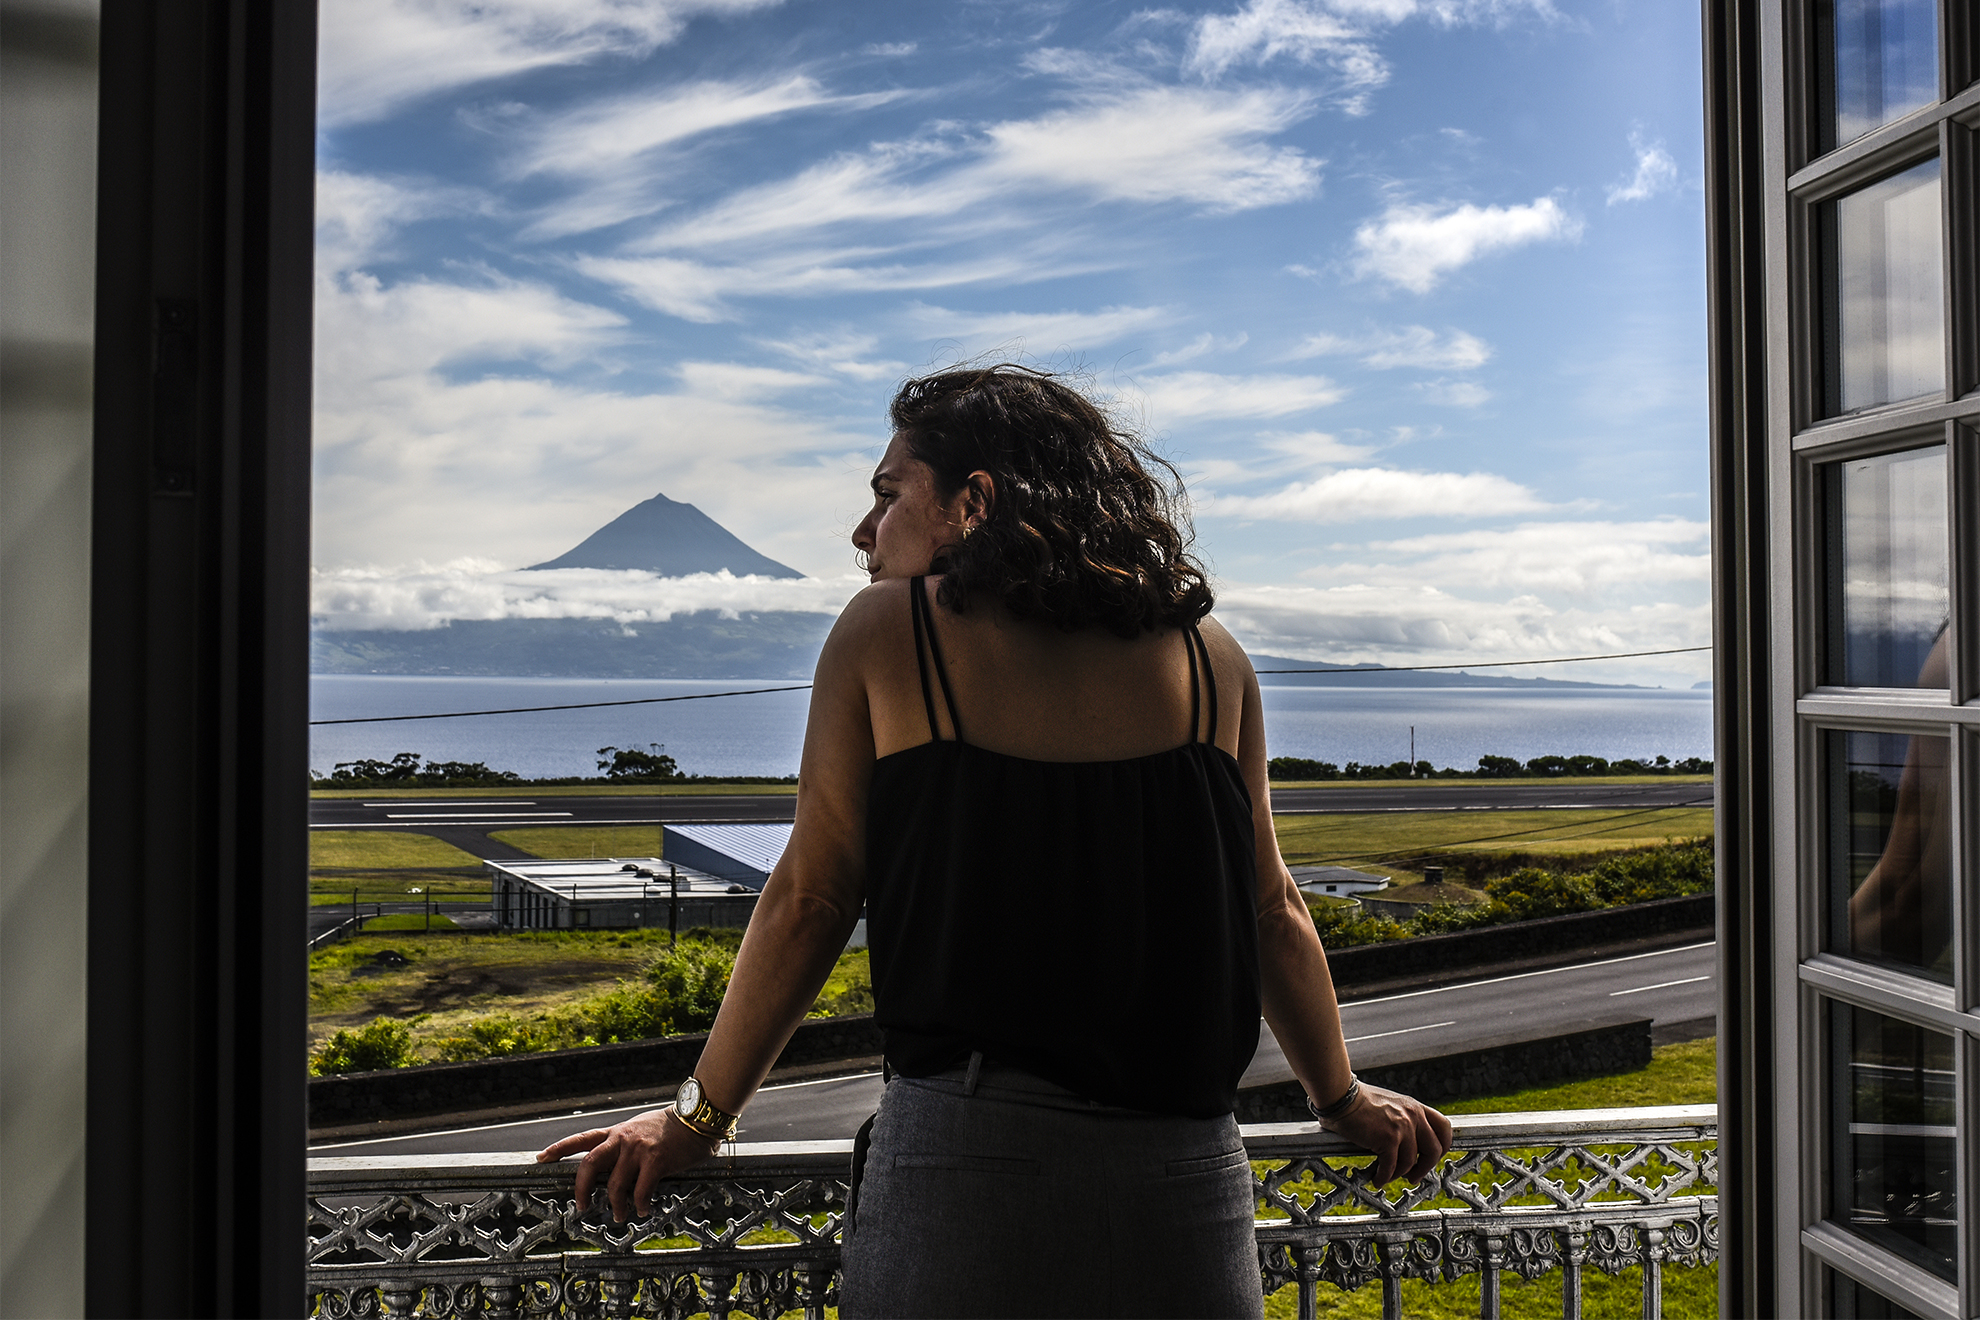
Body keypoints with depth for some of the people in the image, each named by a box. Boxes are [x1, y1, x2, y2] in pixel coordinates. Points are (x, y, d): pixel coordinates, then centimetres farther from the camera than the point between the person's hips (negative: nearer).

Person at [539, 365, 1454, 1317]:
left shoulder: (885, 633, -1)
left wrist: (699, 1116, 12)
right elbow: (1272, 912, 13)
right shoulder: (1208, 656, 6)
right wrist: (1342, 1096, 28)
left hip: (961, 1161, -2)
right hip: (1184, 1172, 3)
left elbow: (808, 902, 0)